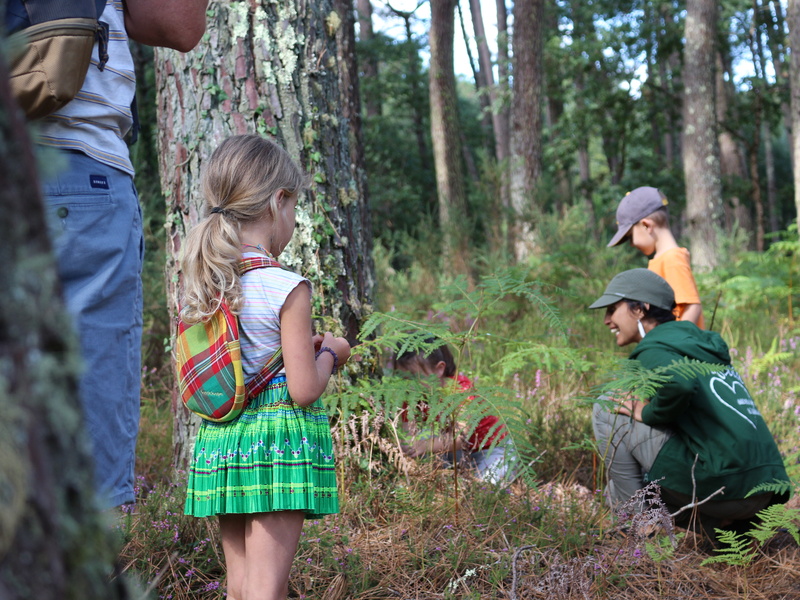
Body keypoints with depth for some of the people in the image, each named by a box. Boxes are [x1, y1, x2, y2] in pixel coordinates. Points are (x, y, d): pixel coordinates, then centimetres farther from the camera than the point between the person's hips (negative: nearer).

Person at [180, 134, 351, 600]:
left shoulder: (200, 287, 6)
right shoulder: (287, 288, -14)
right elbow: (304, 389, -16)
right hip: (279, 439, -6)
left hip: (219, 442, 7)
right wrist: (328, 354, 5)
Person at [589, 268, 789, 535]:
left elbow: (680, 385, -28)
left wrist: (649, 413, -9)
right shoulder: (699, 343, 22)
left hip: (719, 481, -9)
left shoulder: (653, 348, -7)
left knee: (607, 409, 0)